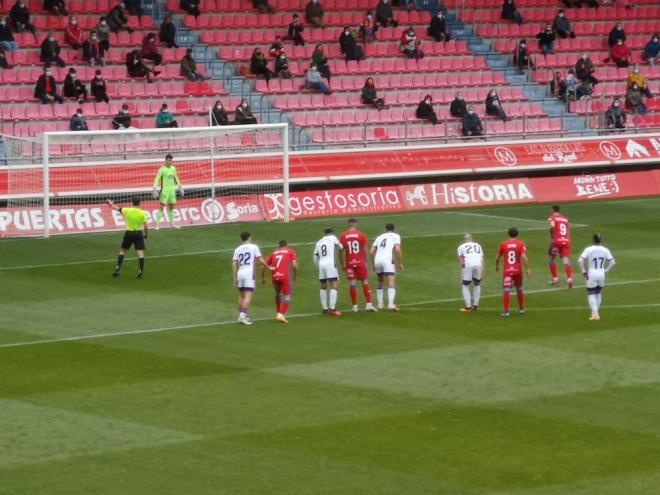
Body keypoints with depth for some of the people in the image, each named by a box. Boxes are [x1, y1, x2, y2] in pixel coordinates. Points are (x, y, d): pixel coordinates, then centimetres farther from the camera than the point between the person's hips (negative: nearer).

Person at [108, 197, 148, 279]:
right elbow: (145, 227, -7)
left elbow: (117, 208, 9)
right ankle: (141, 272, -6)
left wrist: (110, 203, 29)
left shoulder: (127, 211, -7)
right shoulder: (142, 213, -7)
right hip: (138, 233, -1)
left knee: (122, 251, 17)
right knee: (140, 253, 0)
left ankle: (118, 268, 12)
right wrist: (146, 235, 11)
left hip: (129, 233, 1)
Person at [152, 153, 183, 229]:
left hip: (172, 190, 6)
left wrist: (180, 187, 22)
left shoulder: (173, 168, 10)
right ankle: (157, 224, -6)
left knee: (171, 207, 12)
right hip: (164, 190, -6)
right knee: (162, 207, -8)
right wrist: (155, 189, -24)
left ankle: (171, 223, 22)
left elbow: (176, 178, 23)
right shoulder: (162, 169, -10)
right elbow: (157, 179, -14)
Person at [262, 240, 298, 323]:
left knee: (278, 293, 28)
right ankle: (281, 314, -14)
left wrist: (263, 278, 28)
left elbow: (263, 266, 16)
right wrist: (296, 275, 12)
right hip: (285, 276, -4)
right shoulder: (290, 251, 13)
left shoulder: (274, 253, 22)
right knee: (287, 296, 4)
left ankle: (279, 313, 33)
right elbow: (294, 265, -3)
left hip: (274, 276, 4)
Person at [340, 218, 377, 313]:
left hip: (349, 263, 1)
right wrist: (365, 261, 7)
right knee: (365, 282, 6)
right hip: (360, 262, -1)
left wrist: (343, 264, 10)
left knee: (352, 283, 3)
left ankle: (355, 306, 3)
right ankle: (369, 304, -1)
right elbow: (365, 250, -3)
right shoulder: (361, 234, -2)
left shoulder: (343, 236, 0)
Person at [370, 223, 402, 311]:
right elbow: (397, 249, -6)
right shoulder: (396, 236, 11)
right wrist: (401, 263, 0)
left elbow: (371, 252, 17)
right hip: (388, 260, -5)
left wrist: (373, 264, 26)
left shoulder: (379, 237, 24)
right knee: (392, 282, -10)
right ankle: (391, 304, -28)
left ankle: (379, 304, 25)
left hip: (377, 261, 5)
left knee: (380, 282, 24)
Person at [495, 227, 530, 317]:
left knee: (506, 290, -5)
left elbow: (497, 258, 9)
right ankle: (521, 309, 29)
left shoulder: (503, 244, 2)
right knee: (519, 289, 19)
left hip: (507, 271, -1)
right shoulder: (521, 244, -1)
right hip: (518, 270, 1)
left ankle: (506, 311, -13)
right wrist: (527, 269, -9)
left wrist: (497, 266, 27)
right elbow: (524, 257, -13)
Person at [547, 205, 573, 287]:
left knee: (551, 258, 16)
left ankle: (555, 278, 17)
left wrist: (552, 235, -5)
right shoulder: (565, 219, 20)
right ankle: (569, 278, -22)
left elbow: (552, 226, -19)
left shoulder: (552, 218, 2)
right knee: (566, 260, -3)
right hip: (566, 241, 4)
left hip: (557, 241, -4)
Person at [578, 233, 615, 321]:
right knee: (598, 293, 21)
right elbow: (613, 262, -3)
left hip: (591, 275, -4)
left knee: (591, 295, 1)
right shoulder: (605, 250, 0)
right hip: (601, 275, 4)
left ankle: (595, 314, -11)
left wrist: (583, 271, -8)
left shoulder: (588, 250, -9)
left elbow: (580, 261, -19)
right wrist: (606, 271, 6)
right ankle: (596, 313, 26)